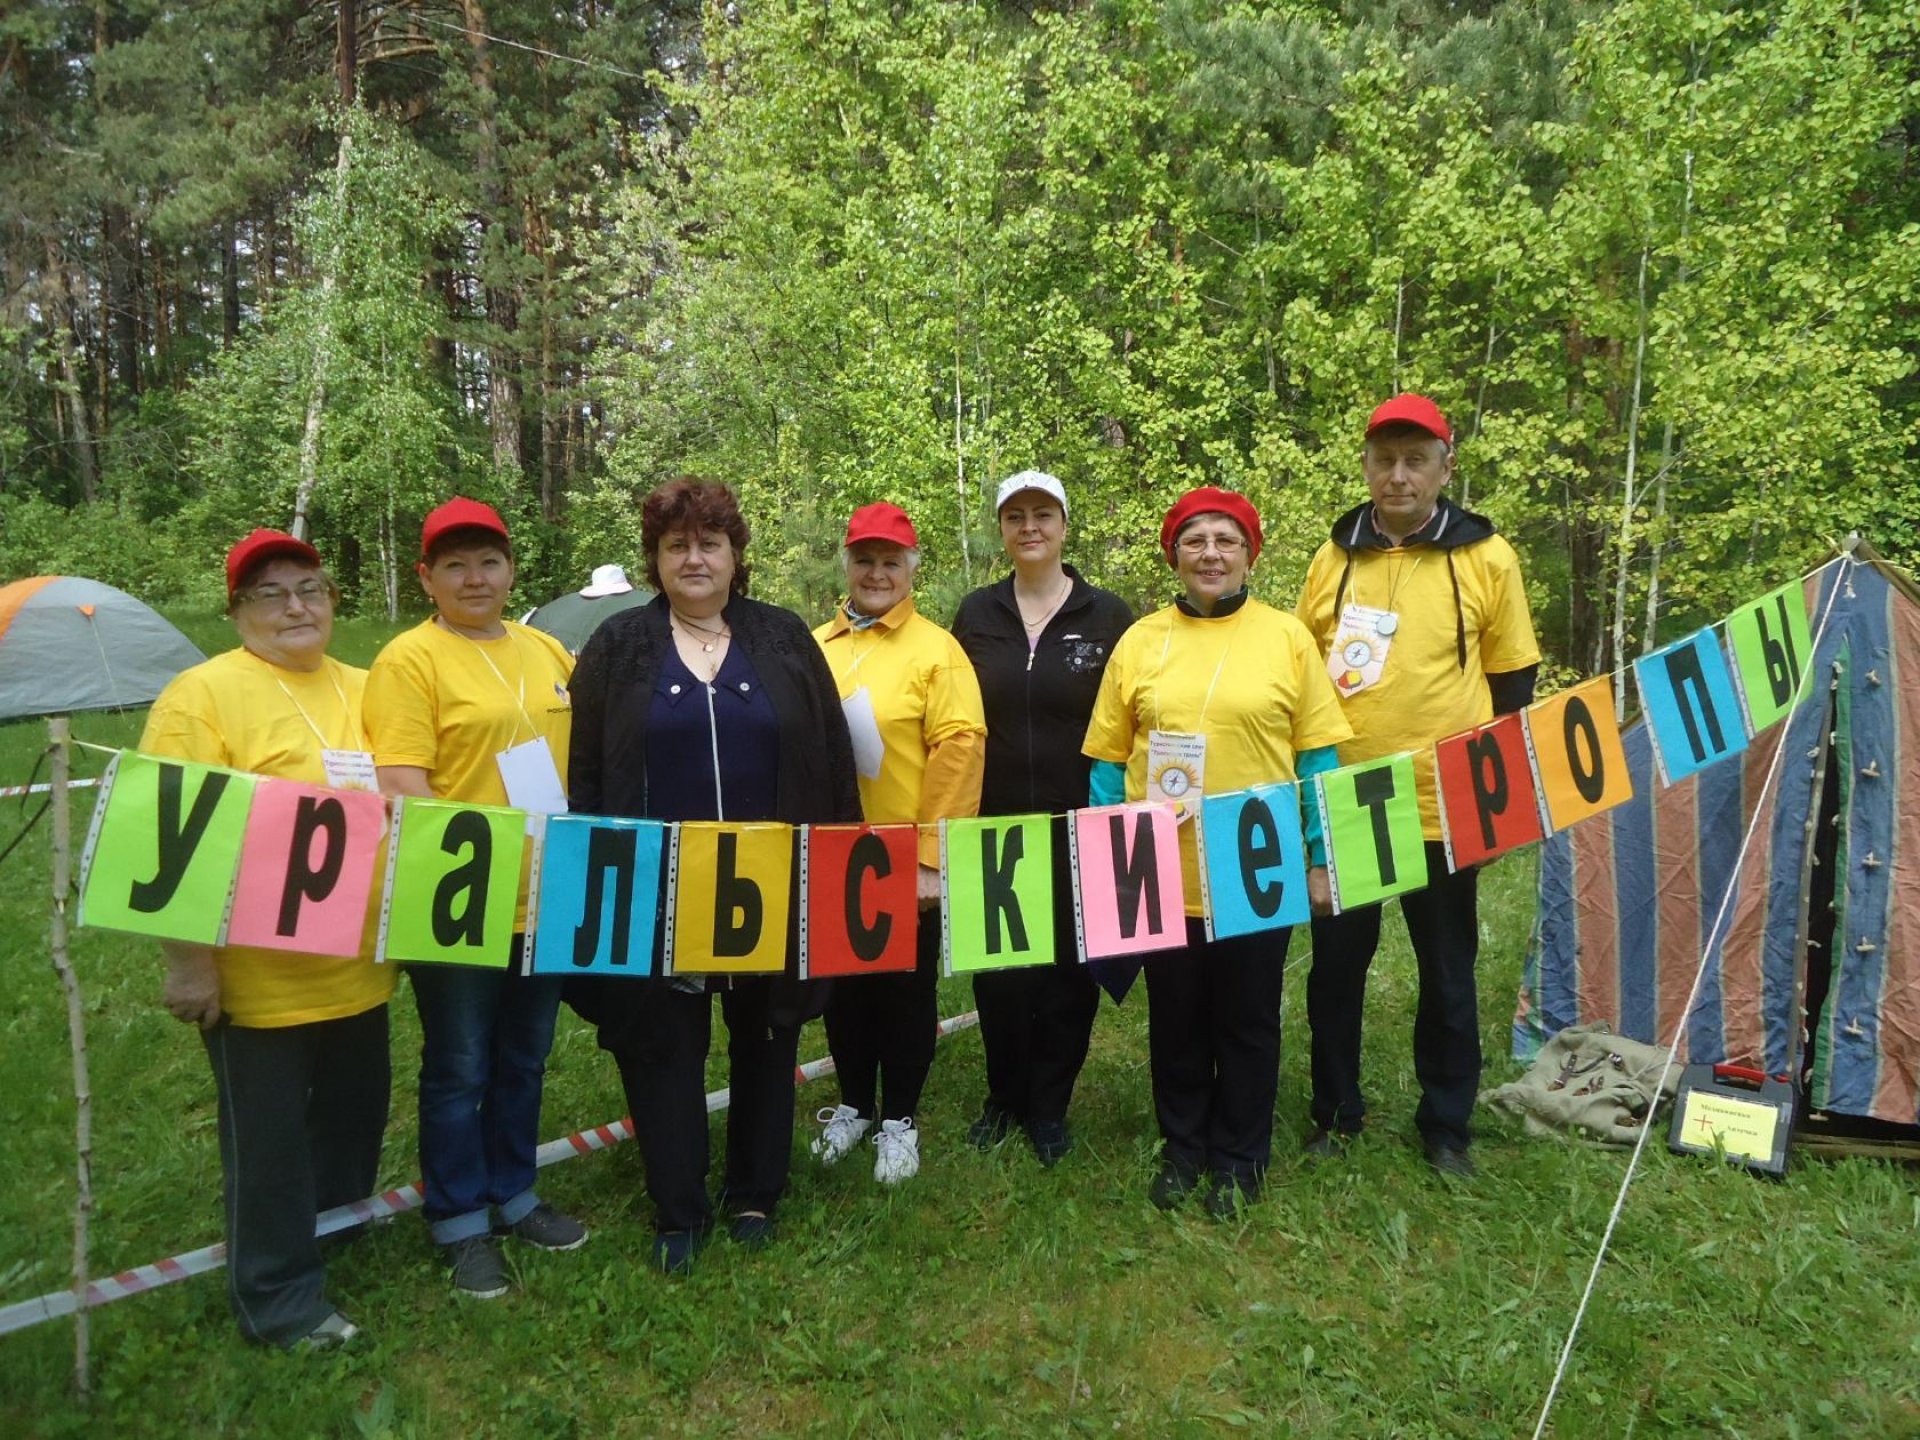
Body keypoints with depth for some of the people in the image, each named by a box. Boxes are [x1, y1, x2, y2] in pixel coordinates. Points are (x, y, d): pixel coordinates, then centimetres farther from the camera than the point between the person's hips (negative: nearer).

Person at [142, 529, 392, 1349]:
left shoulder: (365, 691, 9)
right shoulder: (203, 694, -11)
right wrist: (188, 962, -18)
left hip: (355, 969, 7)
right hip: (259, 976, -6)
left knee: (354, 1117, 20)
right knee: (270, 1141, 8)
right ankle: (279, 1301, 26)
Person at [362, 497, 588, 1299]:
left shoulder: (546, 651, 10)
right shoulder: (409, 661, -9)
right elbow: (402, 785, -16)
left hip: (548, 897, 6)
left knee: (524, 1061, 19)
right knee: (459, 1071, 9)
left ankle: (511, 1194, 38)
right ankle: (460, 1223, 27)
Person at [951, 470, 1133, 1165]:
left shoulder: (1107, 614, 0)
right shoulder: (976, 613, 6)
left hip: (1079, 828, -1)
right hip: (994, 826, 2)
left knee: (1071, 968, 7)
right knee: (997, 969, 8)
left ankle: (1049, 1107, 25)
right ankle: (1005, 1095, 29)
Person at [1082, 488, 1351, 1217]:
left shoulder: (1288, 637, 0)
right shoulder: (1140, 641, 2)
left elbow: (1317, 755, 2)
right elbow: (1108, 758, 5)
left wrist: (1319, 857, -2)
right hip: (1162, 872, 1)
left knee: (1247, 1021, 13)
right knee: (1175, 1019, 15)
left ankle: (1238, 1157, 31)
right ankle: (1182, 1147, 34)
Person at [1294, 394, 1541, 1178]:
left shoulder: (1487, 558, -2)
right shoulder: (1334, 556, 4)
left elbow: (1513, 685, 4)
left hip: (1445, 806, -1)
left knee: (1447, 972, 12)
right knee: (1336, 964, 11)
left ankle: (1446, 1125, 30)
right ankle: (1335, 1113, 29)